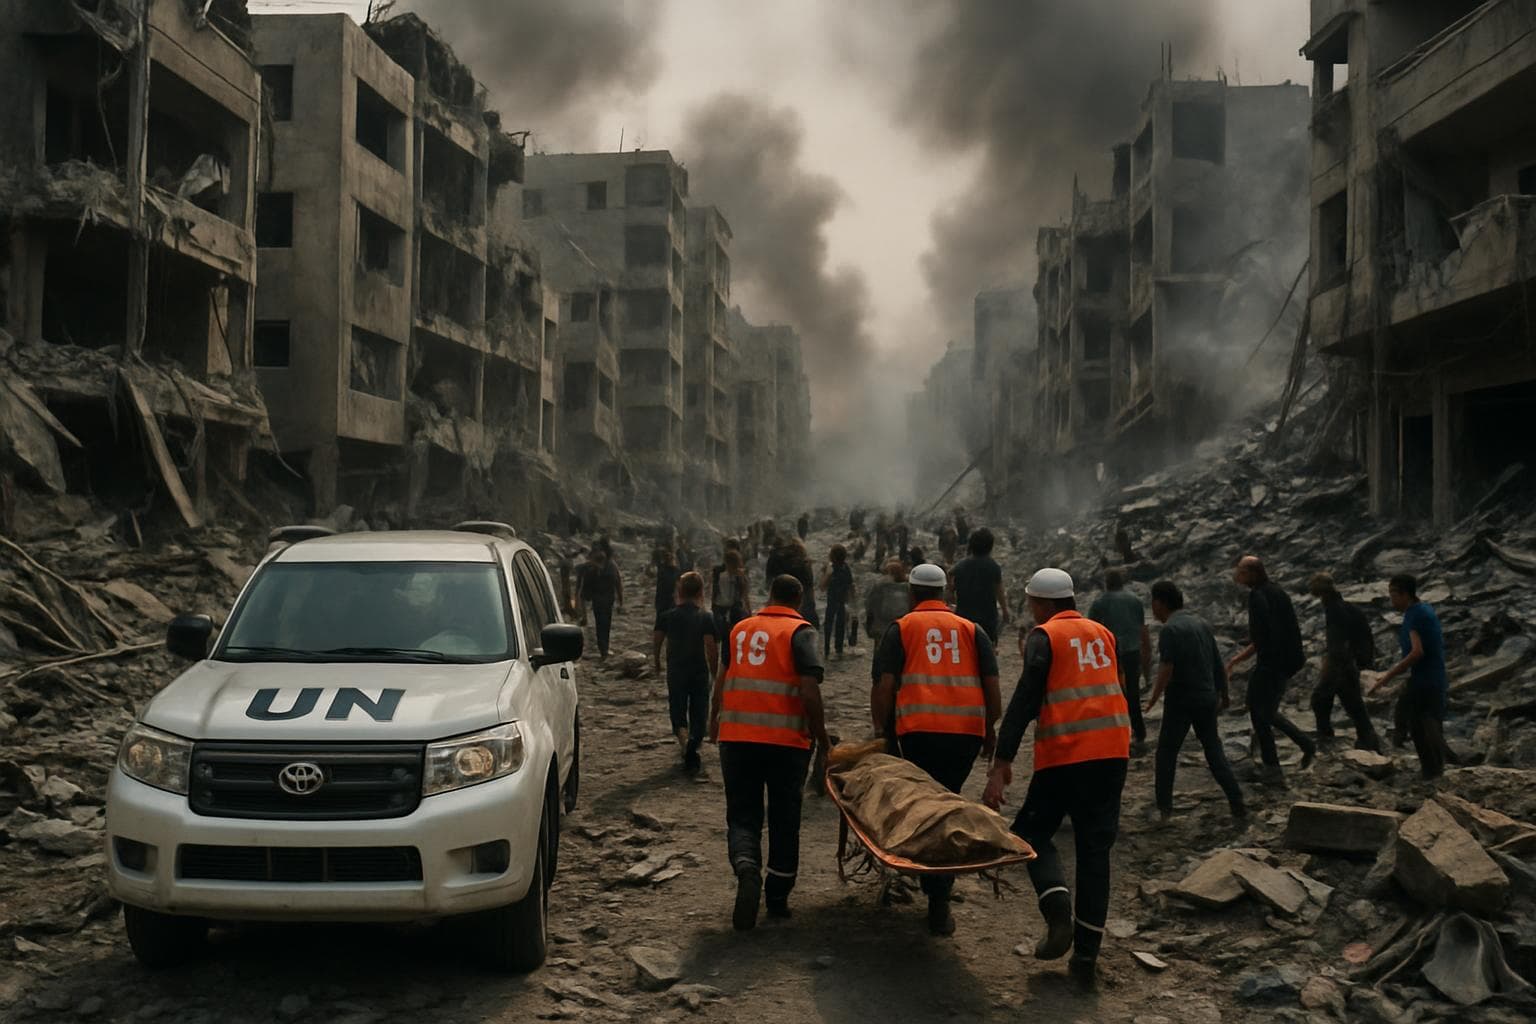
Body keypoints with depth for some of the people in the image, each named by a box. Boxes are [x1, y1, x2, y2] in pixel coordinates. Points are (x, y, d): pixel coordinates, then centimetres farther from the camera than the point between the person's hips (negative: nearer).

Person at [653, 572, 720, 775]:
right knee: (699, 712, 9)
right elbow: (712, 648, -14)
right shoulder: (706, 617, -9)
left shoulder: (667, 616, -2)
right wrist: (715, 673, -5)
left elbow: (657, 640, 4)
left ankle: (681, 731, -17)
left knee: (677, 707, 13)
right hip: (700, 672, -1)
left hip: (675, 671, 1)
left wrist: (657, 663, 20)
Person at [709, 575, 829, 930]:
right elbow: (810, 691, -12)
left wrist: (714, 723, 29)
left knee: (742, 815, 8)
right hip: (786, 740, -3)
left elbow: (721, 681, 17)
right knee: (784, 820, 12)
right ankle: (777, 898, 20)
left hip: (736, 737, 3)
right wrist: (822, 739, -3)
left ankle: (747, 867, -21)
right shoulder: (801, 633, -2)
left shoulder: (740, 629, 12)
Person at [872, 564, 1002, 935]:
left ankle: (937, 898, 11)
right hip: (968, 730, 2)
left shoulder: (901, 628, 11)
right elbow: (992, 685, 12)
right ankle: (940, 891, 9)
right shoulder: (971, 630, 17)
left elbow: (885, 686, 2)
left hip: (918, 728, -2)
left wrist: (883, 729, 14)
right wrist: (990, 728, 25)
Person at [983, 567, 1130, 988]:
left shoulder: (1045, 637, -3)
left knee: (1032, 832, 12)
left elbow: (1024, 701, -11)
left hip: (1065, 754, -5)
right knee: (1095, 849, 9)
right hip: (1113, 751, 5)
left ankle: (1058, 913, -11)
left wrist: (1001, 764, -12)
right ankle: (1086, 955, 7)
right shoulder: (1102, 634, 16)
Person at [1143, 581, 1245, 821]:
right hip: (1207, 697, 6)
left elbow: (1166, 670, -23)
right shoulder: (1202, 623, 8)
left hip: (1181, 700, -6)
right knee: (1213, 749, 14)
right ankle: (1236, 802, 7)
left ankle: (1164, 806, 7)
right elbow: (1218, 664, 13)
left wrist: (1154, 698, -12)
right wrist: (1224, 694, 24)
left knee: (1167, 751, 7)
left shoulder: (1170, 629, -14)